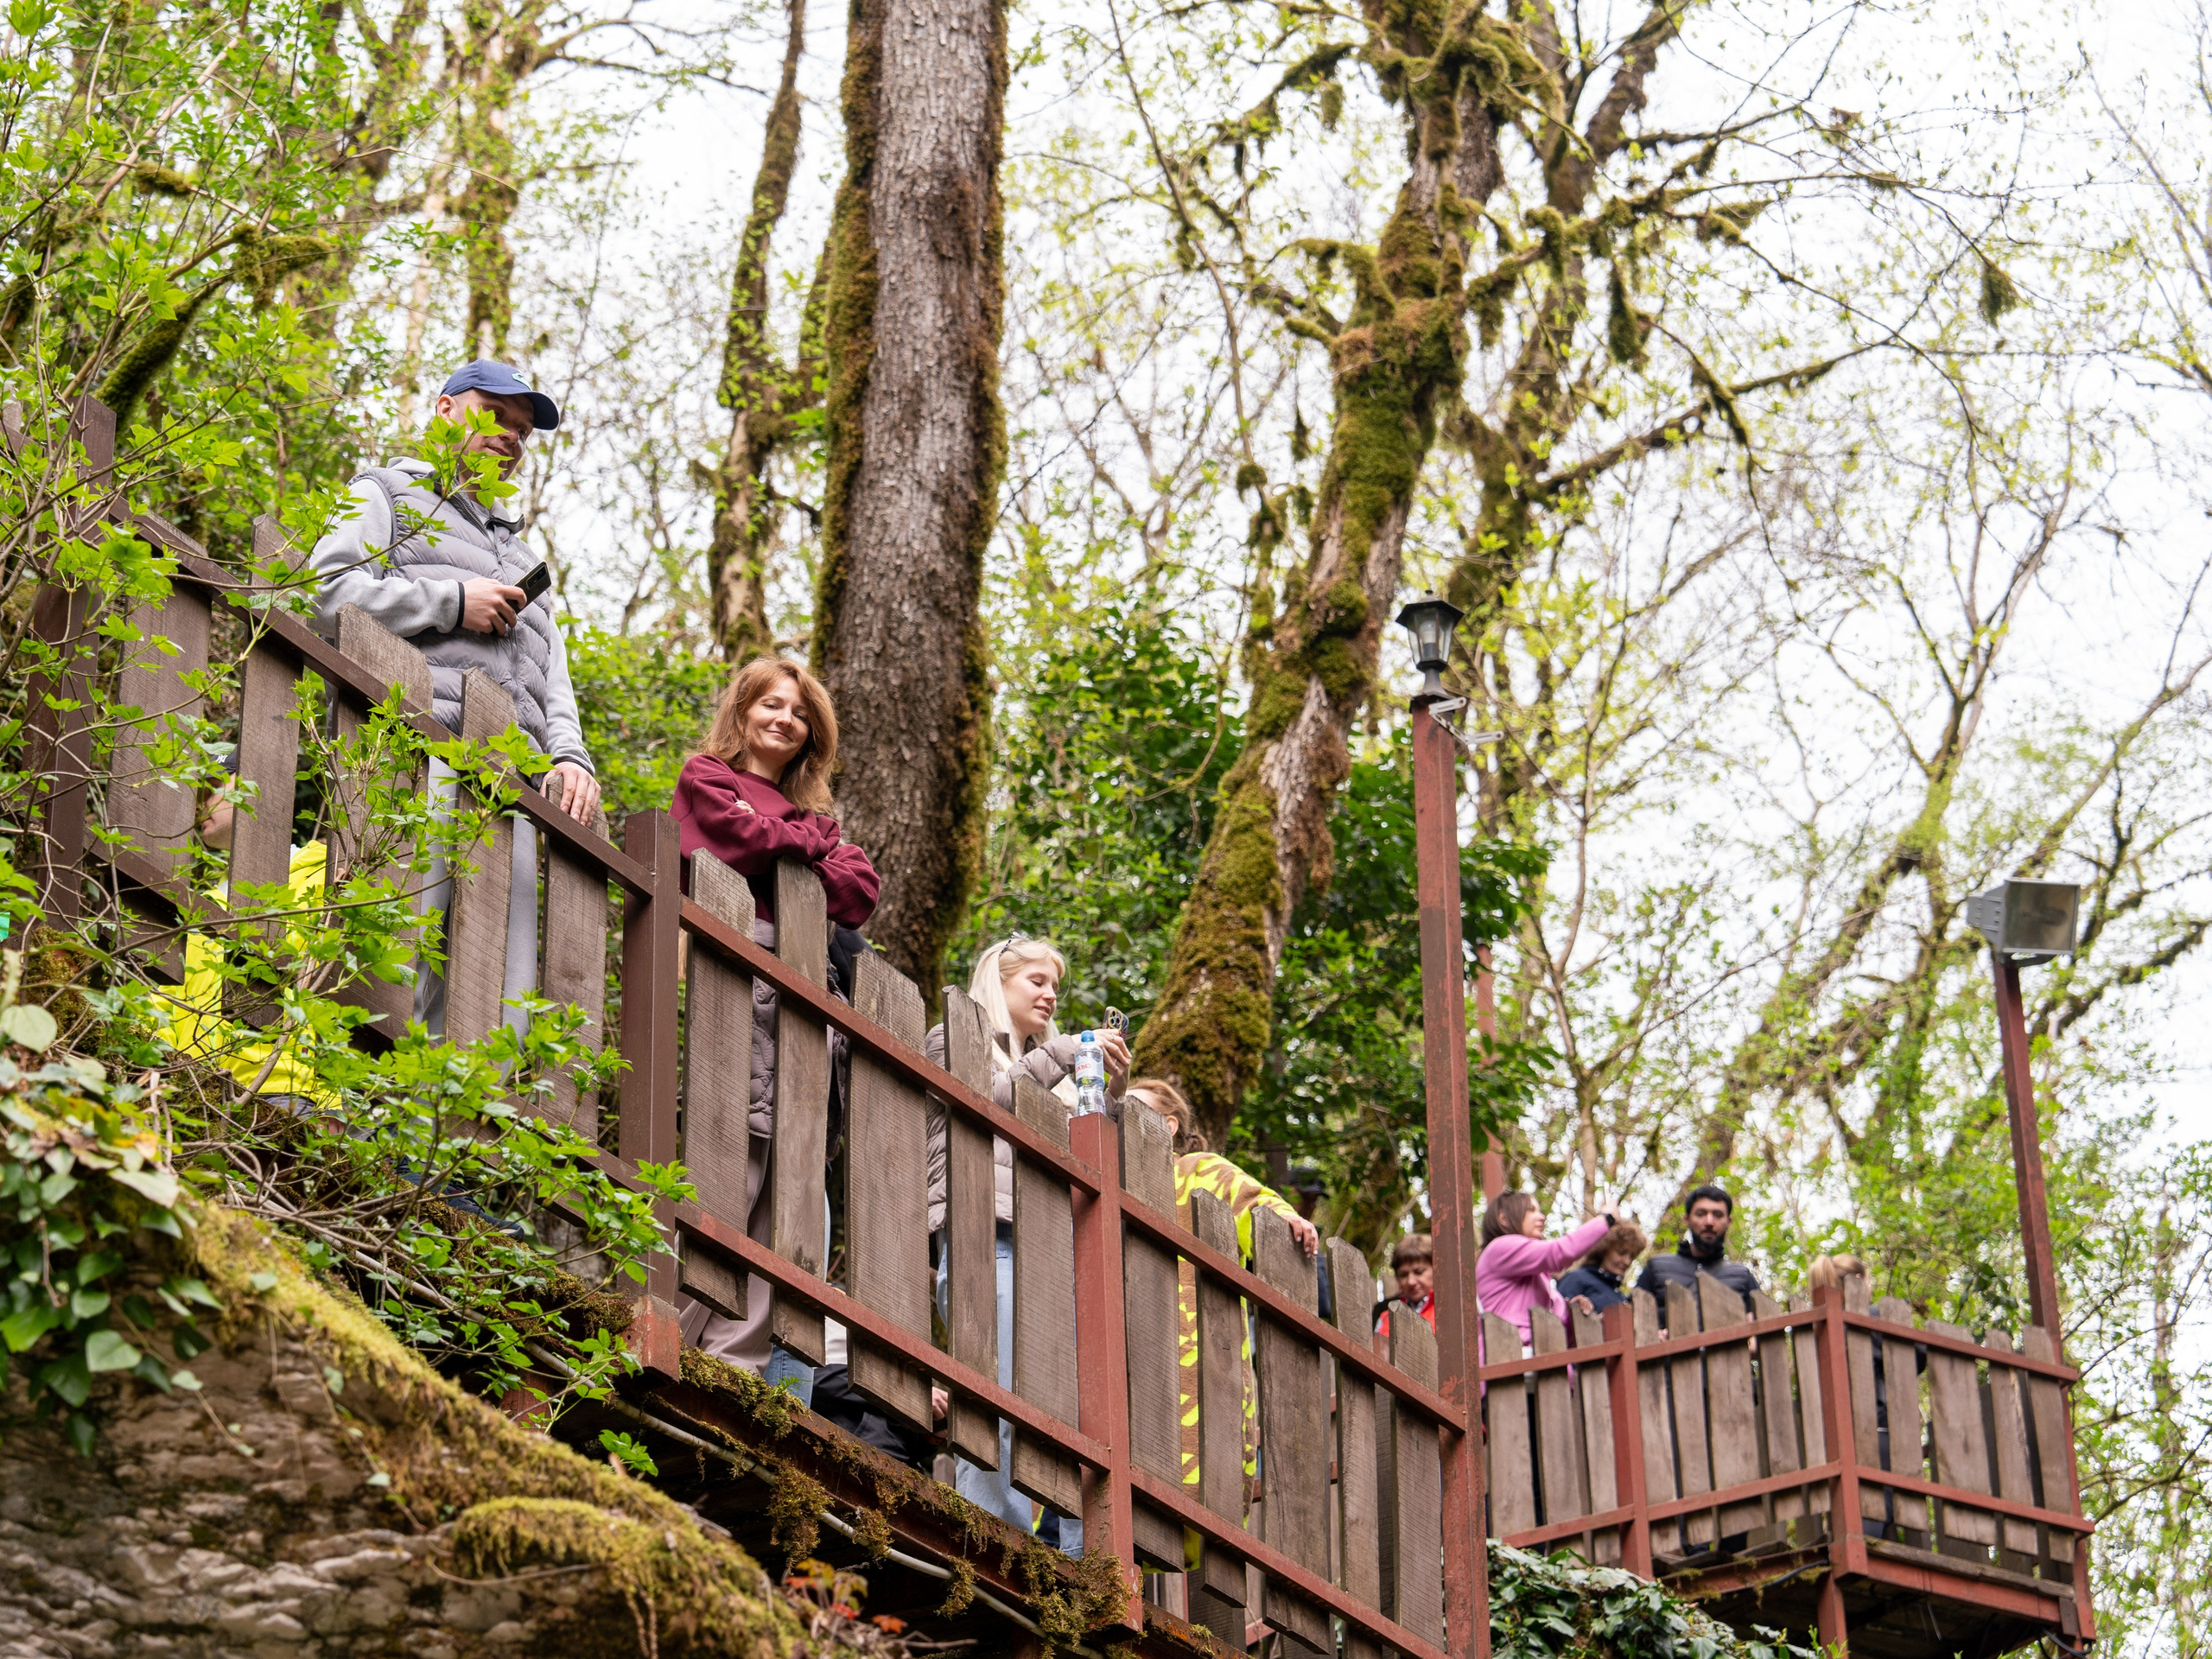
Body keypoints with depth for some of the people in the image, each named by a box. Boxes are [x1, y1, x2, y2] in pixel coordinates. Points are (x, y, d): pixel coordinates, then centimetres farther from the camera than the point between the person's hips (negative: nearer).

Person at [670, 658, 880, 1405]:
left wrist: (784, 860, 3)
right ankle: (680, 1337, -22)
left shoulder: (812, 812, 32)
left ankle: (743, 1360, -9)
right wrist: (810, 844, 14)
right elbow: (747, 842, -3)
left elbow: (861, 890, 15)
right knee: (740, 1143, -19)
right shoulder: (707, 778, 17)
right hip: (739, 965, -6)